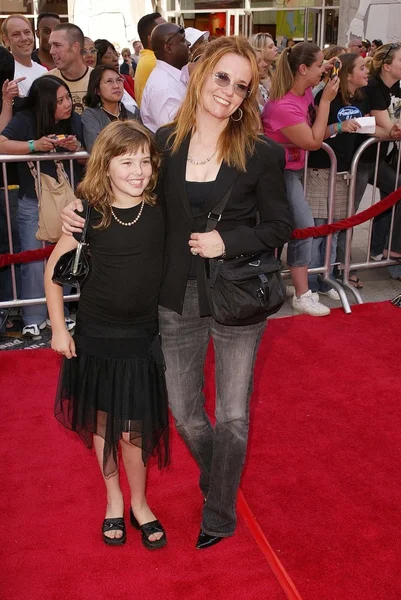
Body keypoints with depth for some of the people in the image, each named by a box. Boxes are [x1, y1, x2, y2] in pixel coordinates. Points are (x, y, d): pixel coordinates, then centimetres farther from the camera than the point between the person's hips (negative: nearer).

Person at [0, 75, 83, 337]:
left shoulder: (75, 121, 2)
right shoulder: (25, 120, -7)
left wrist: (77, 147, -12)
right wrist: (34, 145, -27)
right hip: (33, 204, -3)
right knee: (34, 263, -1)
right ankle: (34, 319, 11)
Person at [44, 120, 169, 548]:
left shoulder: (161, 211, -7)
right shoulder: (90, 214, -12)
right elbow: (55, 268, -3)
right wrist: (58, 328, -3)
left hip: (143, 337, 0)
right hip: (95, 337, 0)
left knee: (133, 429, 8)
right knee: (102, 423, 14)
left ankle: (139, 504, 33)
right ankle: (113, 500, 38)